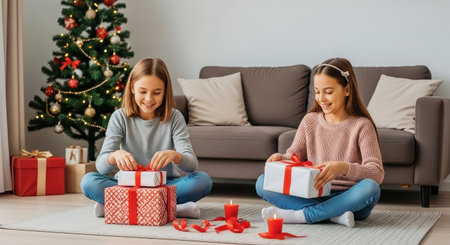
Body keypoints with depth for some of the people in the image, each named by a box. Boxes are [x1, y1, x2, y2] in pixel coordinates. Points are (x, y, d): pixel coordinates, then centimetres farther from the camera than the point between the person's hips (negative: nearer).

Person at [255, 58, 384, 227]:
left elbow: (377, 173, -15)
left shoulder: (362, 125, -6)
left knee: (370, 188, -36)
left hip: (346, 199, -3)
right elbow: (294, 156, 11)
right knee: (262, 182, -15)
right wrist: (280, 158, -13)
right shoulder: (310, 121, 8)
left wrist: (343, 168, -34)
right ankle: (336, 215, -25)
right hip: (312, 196, 4)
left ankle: (300, 215, -26)